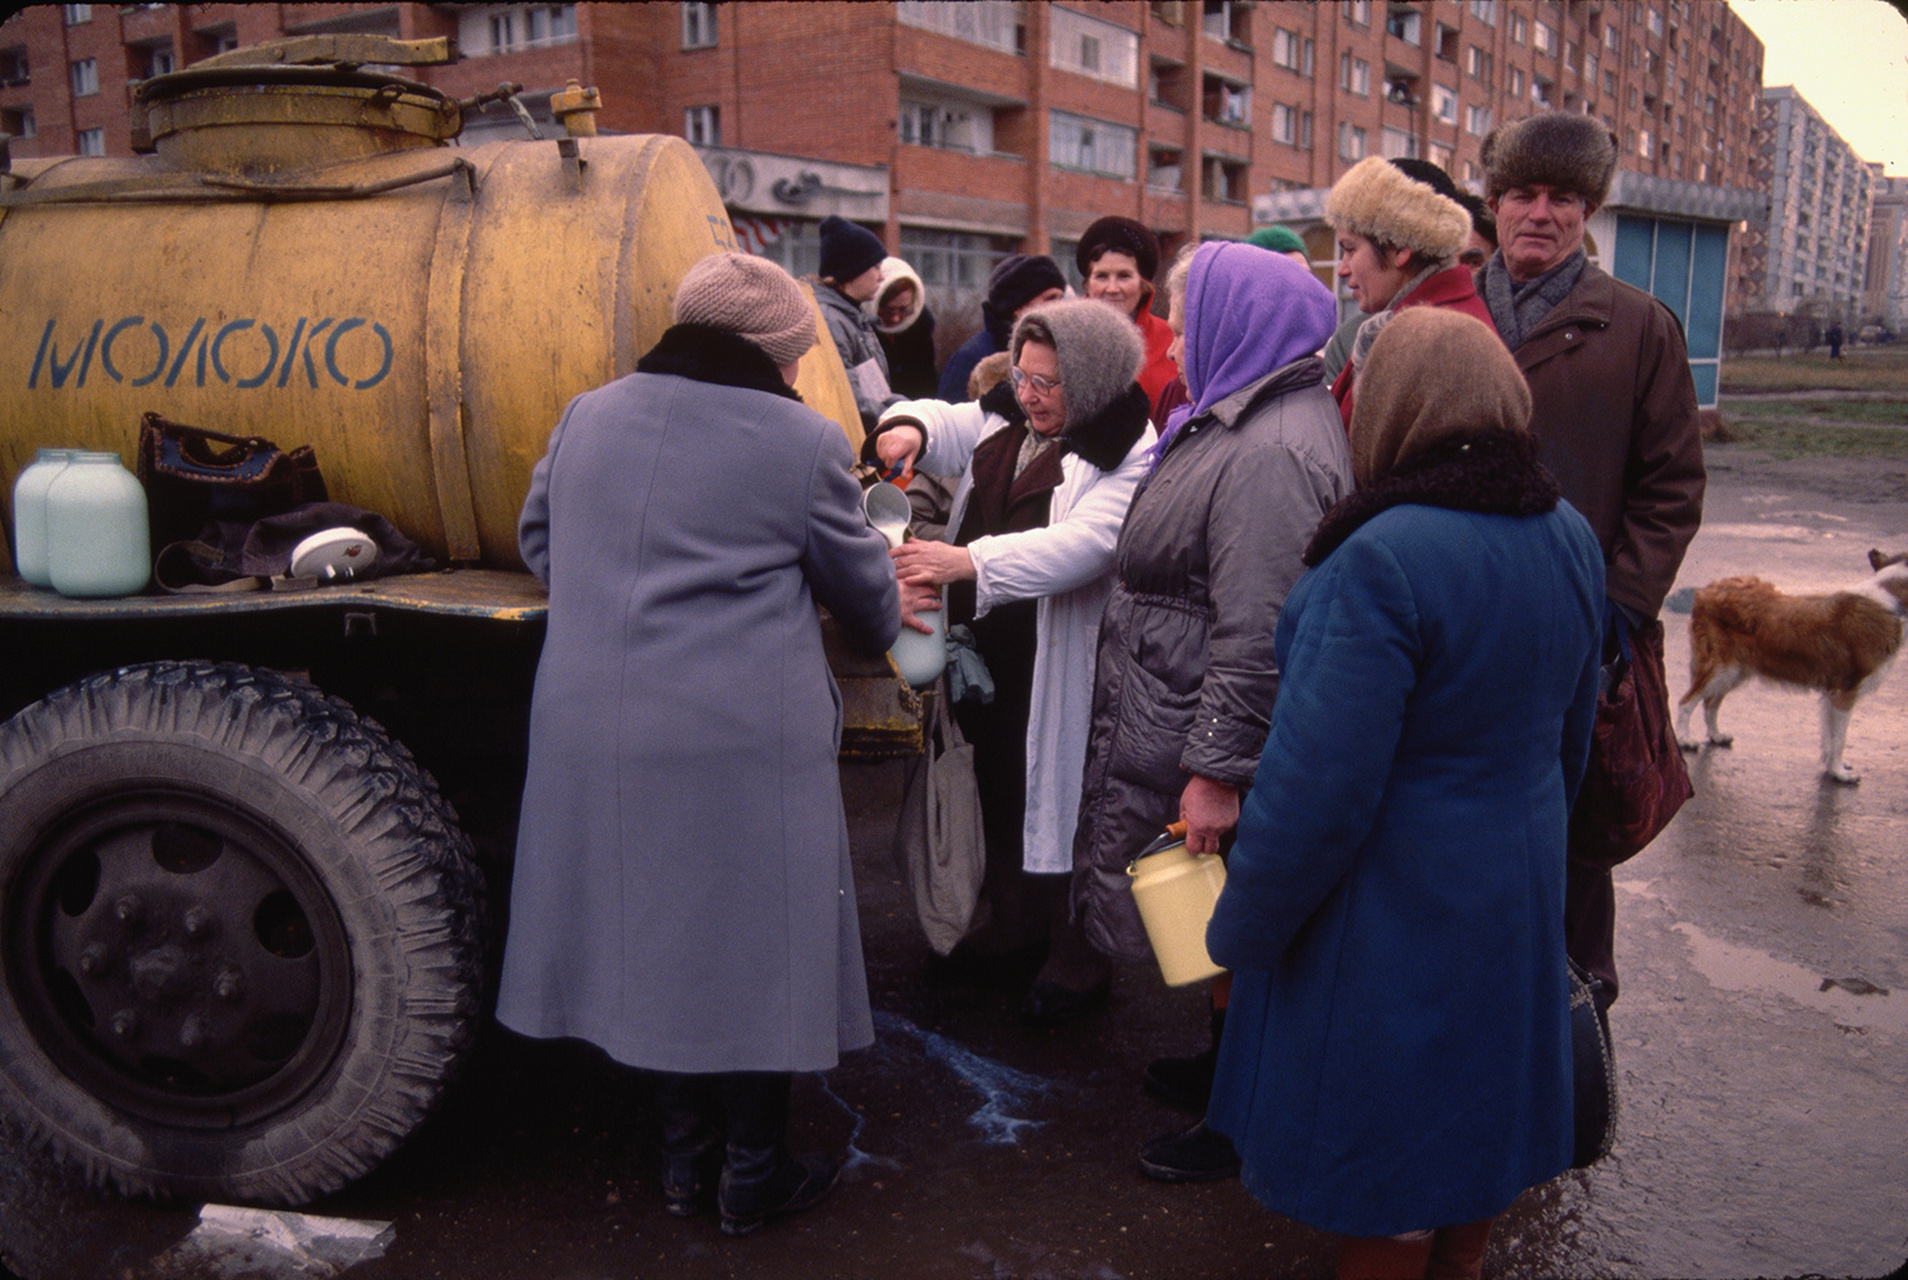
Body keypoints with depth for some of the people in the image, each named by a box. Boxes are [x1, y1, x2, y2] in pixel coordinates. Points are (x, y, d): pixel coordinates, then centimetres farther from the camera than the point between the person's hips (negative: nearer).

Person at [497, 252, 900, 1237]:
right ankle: (752, 1180, 23)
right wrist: (883, 633, 30)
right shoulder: (804, 443, -4)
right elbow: (861, 585, 7)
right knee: (749, 947, 9)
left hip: (592, 731, 5)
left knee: (650, 940, 16)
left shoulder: (588, 416, 10)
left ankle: (686, 1159, 31)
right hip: (744, 740, -5)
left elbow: (536, 544, 22)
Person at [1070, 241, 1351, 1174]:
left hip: (1217, 745, -10)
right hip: (1184, 729, 10)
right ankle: (1225, 1069, 42)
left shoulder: (1270, 456, -24)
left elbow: (1258, 634, -28)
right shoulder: (1244, 422, 11)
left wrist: (1217, 768, -27)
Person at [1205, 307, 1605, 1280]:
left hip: (1393, 903, -8)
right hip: (1518, 892, 8)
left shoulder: (1382, 560, -27)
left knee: (1379, 1131, 11)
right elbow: (1573, 729, 12)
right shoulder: (1571, 537, -1)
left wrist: (1239, 933, -13)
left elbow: (1318, 788, -26)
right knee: (1476, 1104, 24)